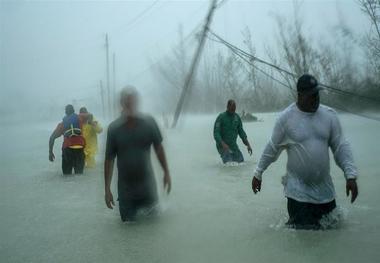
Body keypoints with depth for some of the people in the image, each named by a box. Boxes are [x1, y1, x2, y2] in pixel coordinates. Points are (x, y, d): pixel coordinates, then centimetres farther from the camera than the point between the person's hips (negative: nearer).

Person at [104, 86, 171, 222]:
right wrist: (107, 189, -4)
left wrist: (166, 172, 6)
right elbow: (109, 159, -4)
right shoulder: (114, 128, -8)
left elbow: (158, 148, 5)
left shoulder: (149, 122, -6)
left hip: (147, 186, 1)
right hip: (125, 190, 0)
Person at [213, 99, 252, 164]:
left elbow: (241, 132, 13)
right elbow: (216, 133, -16)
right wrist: (223, 144, -31)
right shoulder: (221, 117, -10)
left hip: (233, 145, 6)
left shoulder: (237, 117, 6)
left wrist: (248, 145, 3)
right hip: (223, 146, -6)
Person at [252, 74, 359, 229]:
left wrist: (351, 175, -9)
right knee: (302, 228, -3)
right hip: (298, 189, -4)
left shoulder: (329, 115, -1)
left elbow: (341, 147, 1)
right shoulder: (286, 117, -9)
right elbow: (272, 148, 0)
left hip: (325, 188, 4)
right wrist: (258, 174, 5)